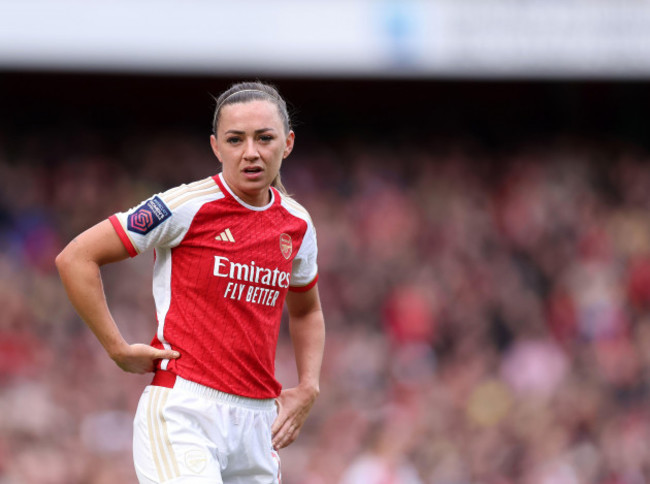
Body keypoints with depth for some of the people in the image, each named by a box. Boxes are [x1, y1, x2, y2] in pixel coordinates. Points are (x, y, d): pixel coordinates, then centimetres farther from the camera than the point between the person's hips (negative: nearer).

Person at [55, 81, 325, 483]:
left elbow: (306, 311, 30)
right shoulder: (188, 207, -7)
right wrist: (118, 349, -6)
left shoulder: (297, 225, 11)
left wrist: (307, 389, 15)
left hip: (259, 420, 6)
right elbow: (76, 258, -5)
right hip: (182, 415, -6)